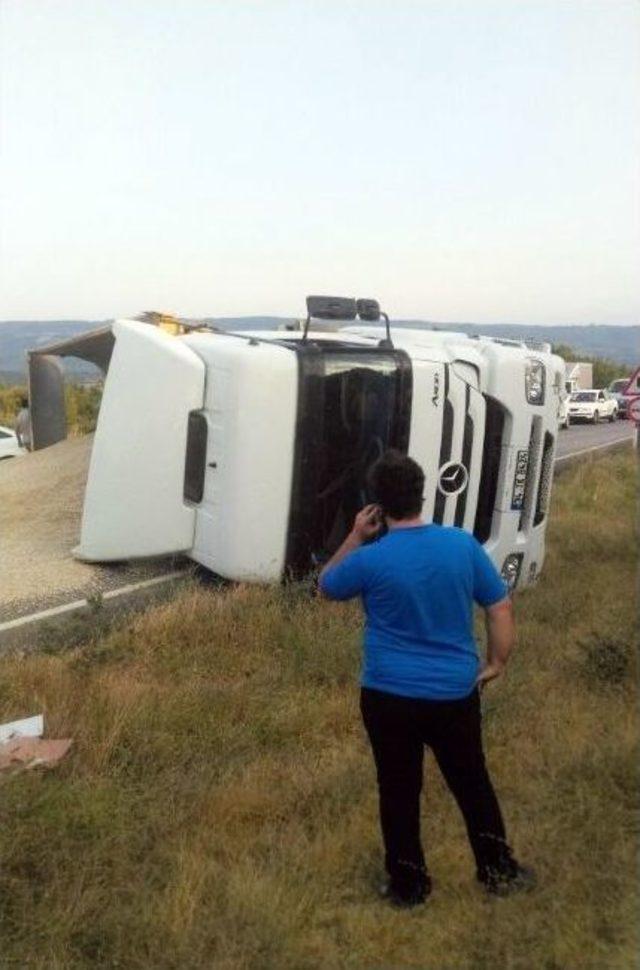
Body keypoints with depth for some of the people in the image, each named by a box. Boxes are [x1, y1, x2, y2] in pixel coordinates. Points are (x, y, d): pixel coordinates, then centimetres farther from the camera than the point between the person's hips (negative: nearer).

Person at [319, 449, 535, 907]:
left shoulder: (370, 560, -16)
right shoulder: (463, 544, -8)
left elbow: (326, 586, 5)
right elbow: (501, 608, -1)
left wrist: (356, 538, 5)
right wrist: (496, 662, 12)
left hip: (390, 697, -2)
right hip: (456, 693, 3)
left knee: (399, 791, 15)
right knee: (472, 782, 22)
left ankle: (409, 883, 31)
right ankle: (499, 869, 37)